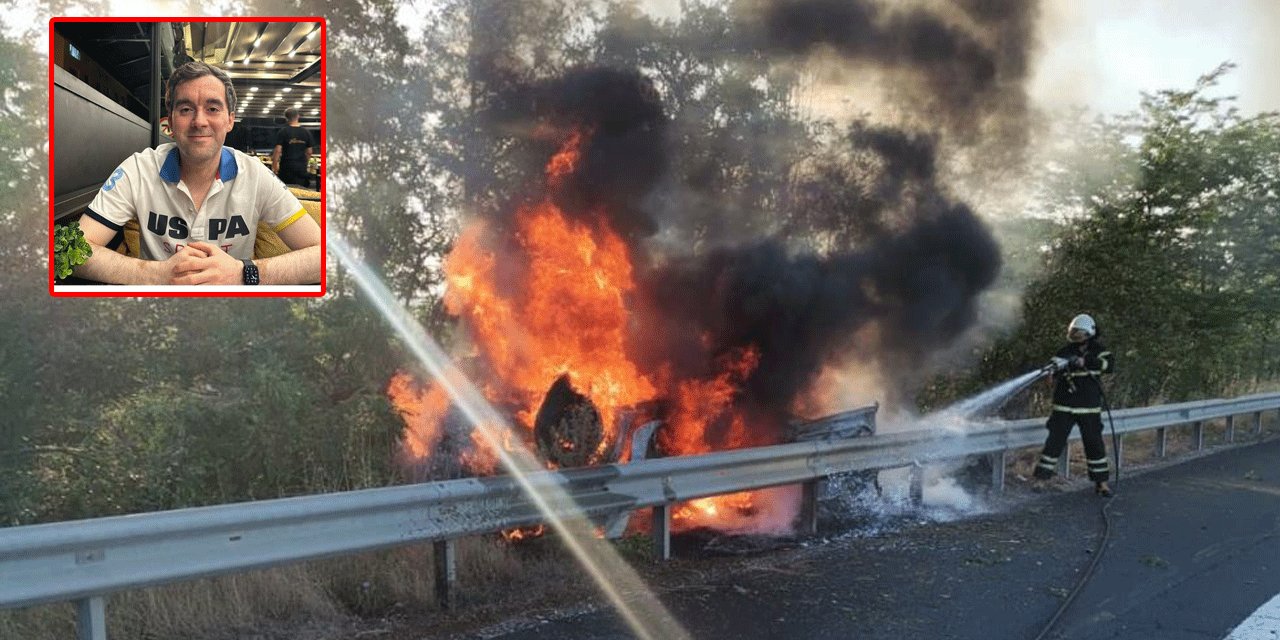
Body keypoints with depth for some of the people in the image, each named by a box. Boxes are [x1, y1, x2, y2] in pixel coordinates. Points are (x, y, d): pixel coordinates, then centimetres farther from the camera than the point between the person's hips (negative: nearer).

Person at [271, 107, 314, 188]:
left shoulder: (282, 132, -6)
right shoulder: (306, 133, 4)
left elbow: (278, 151, -10)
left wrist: (274, 167, -3)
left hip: (287, 166, -3)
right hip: (302, 168, 3)